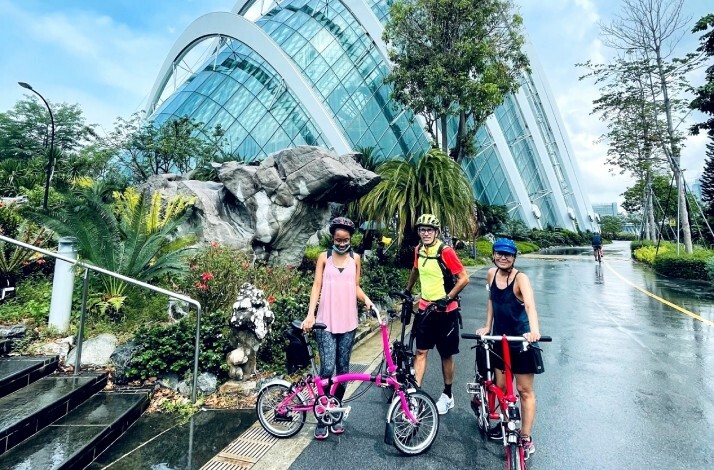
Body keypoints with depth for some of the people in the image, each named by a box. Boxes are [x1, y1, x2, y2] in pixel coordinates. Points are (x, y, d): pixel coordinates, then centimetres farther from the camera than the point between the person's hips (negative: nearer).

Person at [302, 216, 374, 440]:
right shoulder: (324, 257, 2)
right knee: (327, 368, -6)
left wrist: (366, 299, -8)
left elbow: (356, 286, 11)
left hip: (348, 321, 3)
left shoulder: (355, 258, 8)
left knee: (343, 369, 10)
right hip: (326, 321, -2)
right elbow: (317, 285, -2)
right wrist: (310, 313, -12)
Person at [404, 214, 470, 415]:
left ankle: (447, 395, 28)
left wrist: (447, 298, -21)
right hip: (425, 308, 4)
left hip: (446, 311, -4)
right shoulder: (418, 250, 1)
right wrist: (407, 290, 23)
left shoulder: (445, 252, -17)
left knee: (446, 354, 11)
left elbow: (464, 278, -17)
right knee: (421, 351, 4)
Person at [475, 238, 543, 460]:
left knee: (524, 390, 7)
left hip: (521, 340, -5)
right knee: (501, 386, 14)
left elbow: (530, 305, -35)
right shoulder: (491, 273, -3)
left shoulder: (520, 278, -19)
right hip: (499, 339, 5)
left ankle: (526, 438, 20)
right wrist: (487, 326, 9)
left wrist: (534, 330, -51)